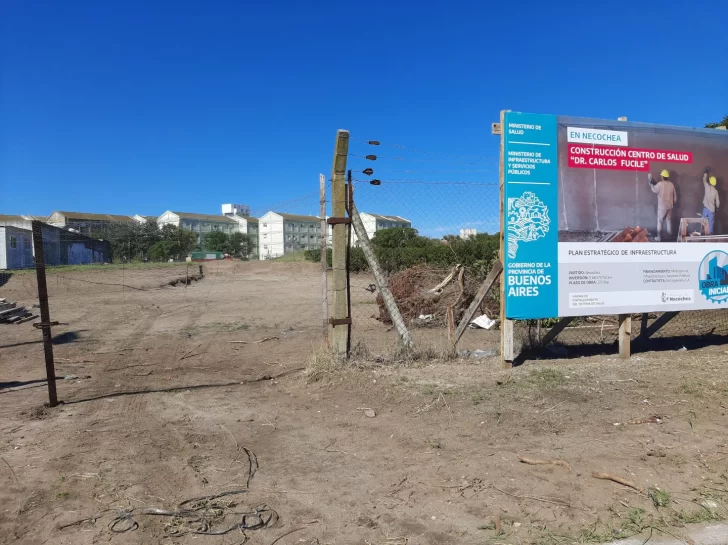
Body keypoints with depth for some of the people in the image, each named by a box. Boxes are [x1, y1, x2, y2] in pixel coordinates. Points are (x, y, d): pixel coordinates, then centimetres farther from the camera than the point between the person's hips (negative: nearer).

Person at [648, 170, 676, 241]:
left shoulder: (660, 184, -16)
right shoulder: (671, 184, 3)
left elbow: (654, 190, 2)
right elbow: (675, 196, 9)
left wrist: (651, 182, 13)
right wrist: (673, 203, 23)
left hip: (662, 207, -6)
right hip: (670, 206, 6)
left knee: (660, 222, 0)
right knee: (669, 221, 15)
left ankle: (659, 238, -1)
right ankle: (670, 236, 21)